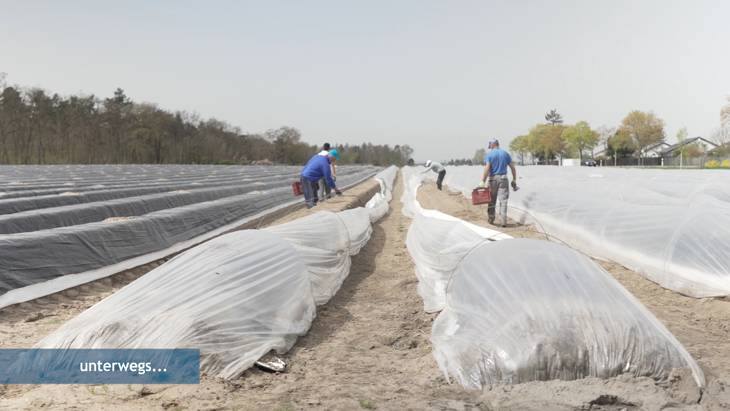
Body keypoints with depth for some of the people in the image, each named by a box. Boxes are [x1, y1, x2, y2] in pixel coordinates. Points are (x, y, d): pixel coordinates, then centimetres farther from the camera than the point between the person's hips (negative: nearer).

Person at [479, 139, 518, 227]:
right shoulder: (505, 153, 8)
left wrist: (483, 181, -17)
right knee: (503, 200, -1)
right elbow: (512, 167, 6)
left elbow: (487, 168, -14)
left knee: (492, 201, 11)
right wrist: (514, 180, 13)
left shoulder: (489, 155, -2)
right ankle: (503, 221, -9)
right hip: (503, 178, 1)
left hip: (493, 179, -1)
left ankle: (491, 219, 21)